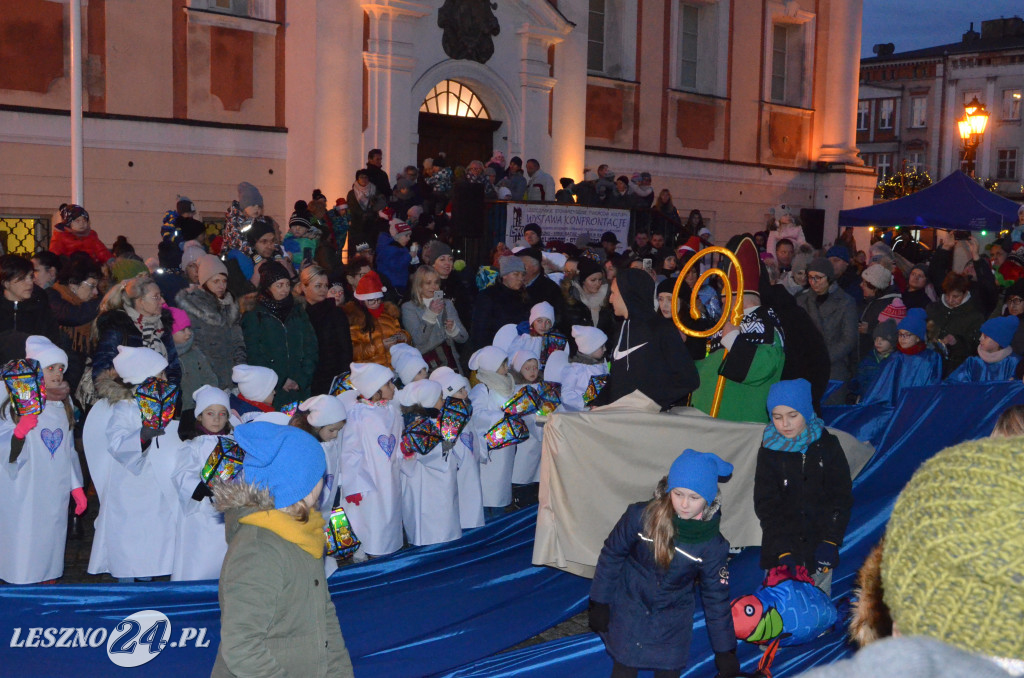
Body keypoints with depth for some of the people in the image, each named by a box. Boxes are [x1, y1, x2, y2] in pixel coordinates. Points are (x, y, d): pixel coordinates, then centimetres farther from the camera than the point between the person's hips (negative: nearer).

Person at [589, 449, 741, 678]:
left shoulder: (713, 545, -16)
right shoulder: (641, 516, -21)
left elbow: (716, 597, -5)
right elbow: (612, 554, -7)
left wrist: (725, 653, -3)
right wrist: (599, 603, -2)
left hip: (673, 623, 1)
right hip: (629, 613, -1)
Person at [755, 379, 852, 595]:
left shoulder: (828, 446, 2)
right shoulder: (769, 451, 0)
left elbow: (842, 497, 4)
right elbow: (766, 506, -2)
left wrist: (830, 541, -7)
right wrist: (782, 551, -11)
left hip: (820, 547, 1)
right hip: (779, 550, -1)